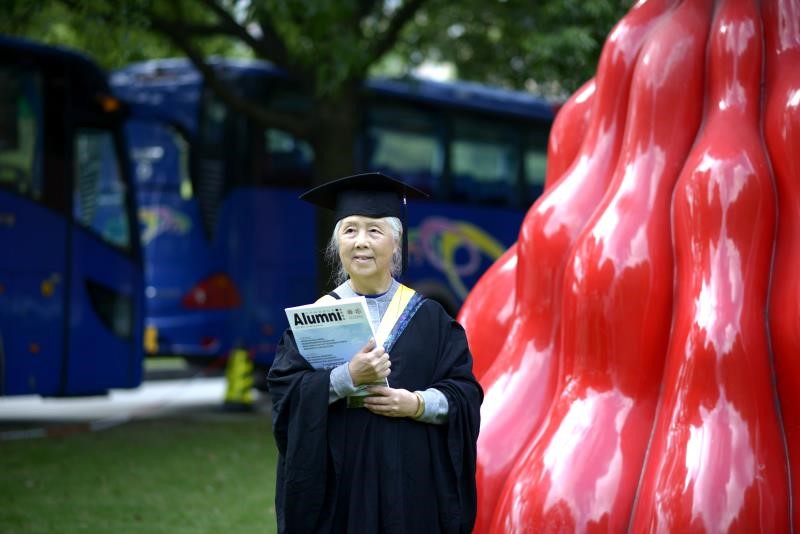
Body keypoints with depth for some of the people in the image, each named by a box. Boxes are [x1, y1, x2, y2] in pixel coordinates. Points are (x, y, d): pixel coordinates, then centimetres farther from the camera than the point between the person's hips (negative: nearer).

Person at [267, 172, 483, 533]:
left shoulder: (428, 319, 6)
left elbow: (465, 395, 1)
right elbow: (284, 391, -7)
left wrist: (419, 404, -17)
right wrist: (347, 378, -21)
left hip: (411, 484, 1)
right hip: (339, 487, -1)